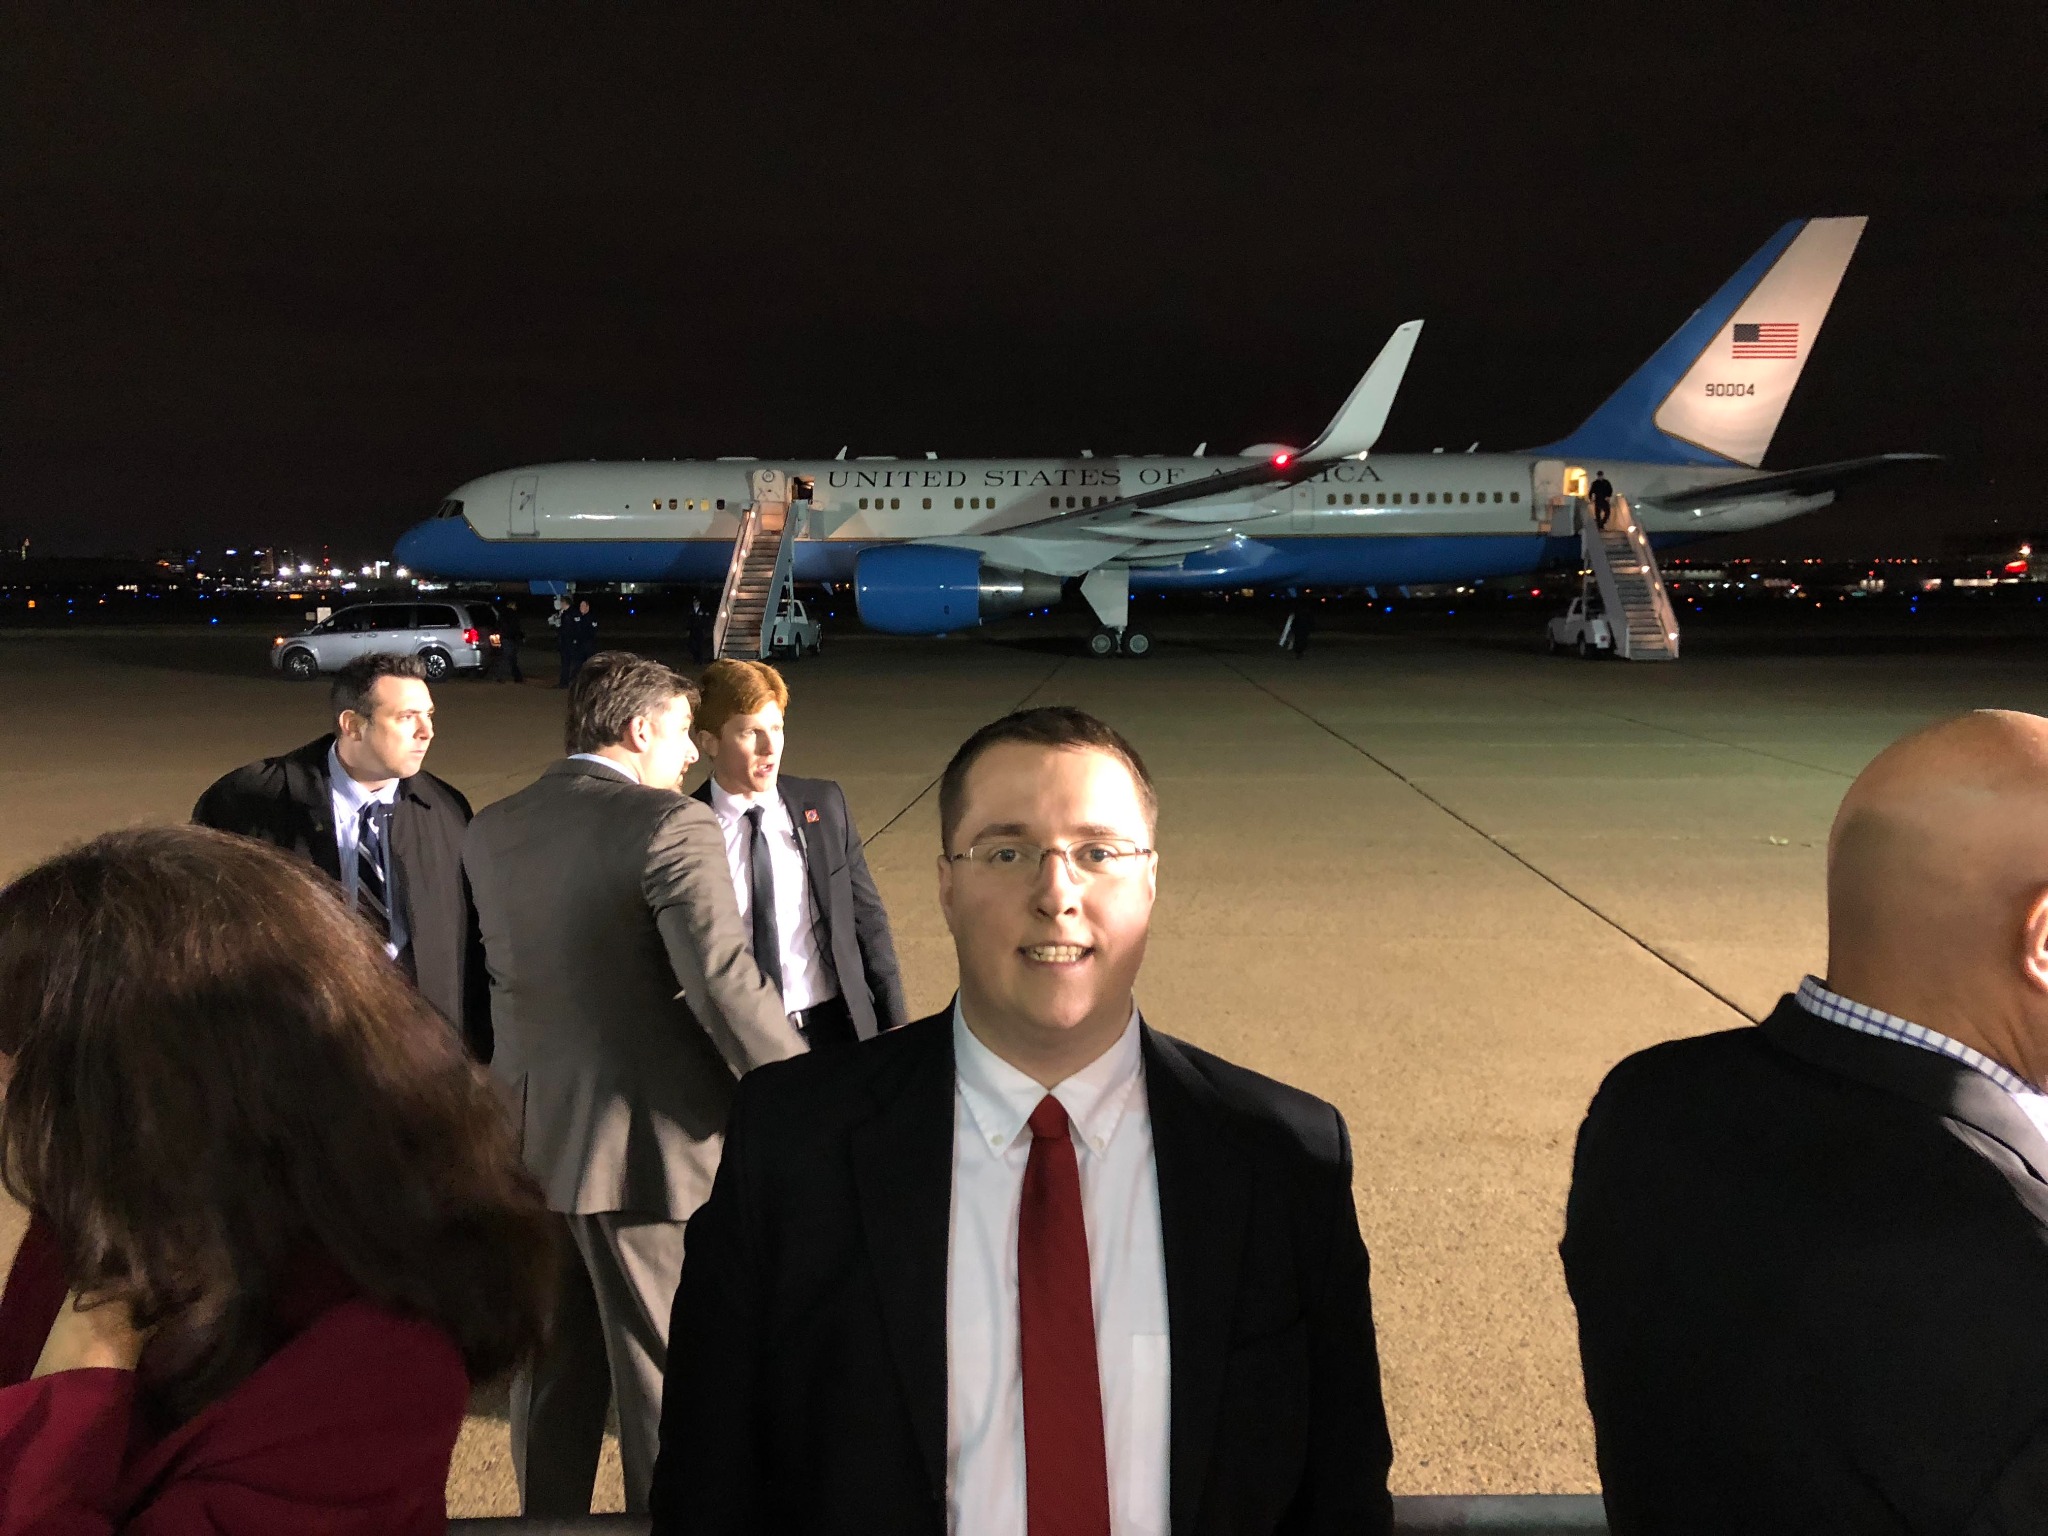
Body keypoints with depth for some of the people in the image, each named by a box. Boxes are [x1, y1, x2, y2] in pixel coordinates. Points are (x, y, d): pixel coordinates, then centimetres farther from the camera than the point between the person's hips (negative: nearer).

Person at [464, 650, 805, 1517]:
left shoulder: (491, 832, 6)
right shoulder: (671, 827, -16)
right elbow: (726, 985, -22)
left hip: (535, 1140, 7)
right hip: (652, 1146, -7)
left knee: (554, 1371, 21)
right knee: (664, 1379, 9)